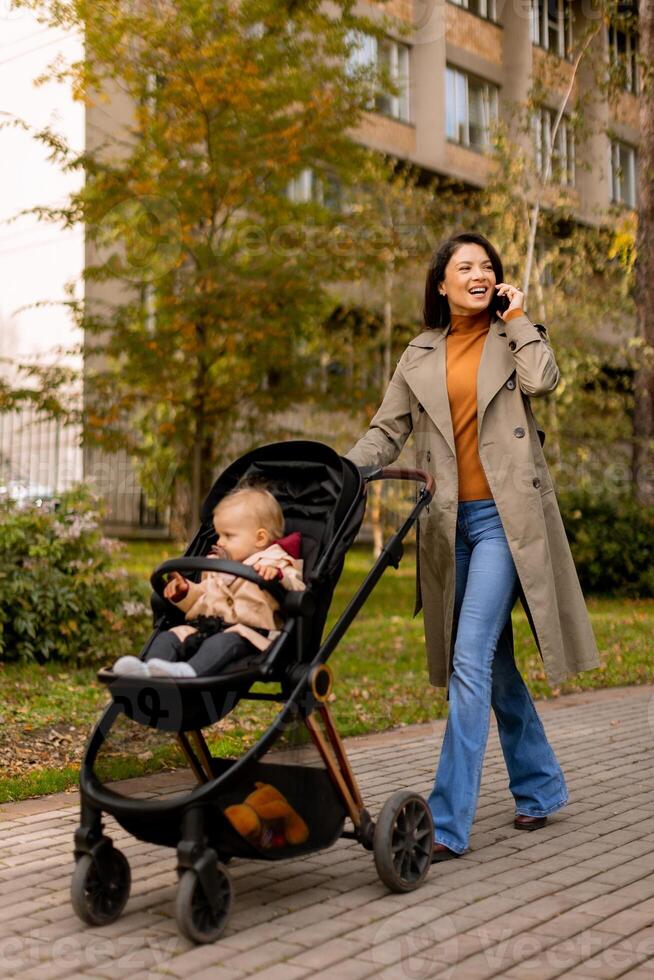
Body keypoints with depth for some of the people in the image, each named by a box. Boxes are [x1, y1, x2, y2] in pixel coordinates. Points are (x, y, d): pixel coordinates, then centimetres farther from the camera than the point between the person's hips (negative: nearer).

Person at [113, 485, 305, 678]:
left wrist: (277, 573, -28)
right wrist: (184, 592, 16)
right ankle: (147, 670, -42)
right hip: (205, 625, 7)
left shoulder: (275, 563, 7)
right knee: (168, 636, -16)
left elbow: (298, 590, -10)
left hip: (245, 631, -7)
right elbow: (201, 597, 37)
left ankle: (188, 672, -63)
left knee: (221, 643, -38)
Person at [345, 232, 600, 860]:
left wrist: (516, 319, -2)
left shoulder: (515, 335, 8)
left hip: (506, 515, -4)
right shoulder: (420, 355, 13)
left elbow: (543, 381, -13)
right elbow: (387, 432, 10)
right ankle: (541, 787, 30)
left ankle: (448, 821, -11)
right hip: (451, 521, 4)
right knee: (493, 664, 12)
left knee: (471, 659, -13)